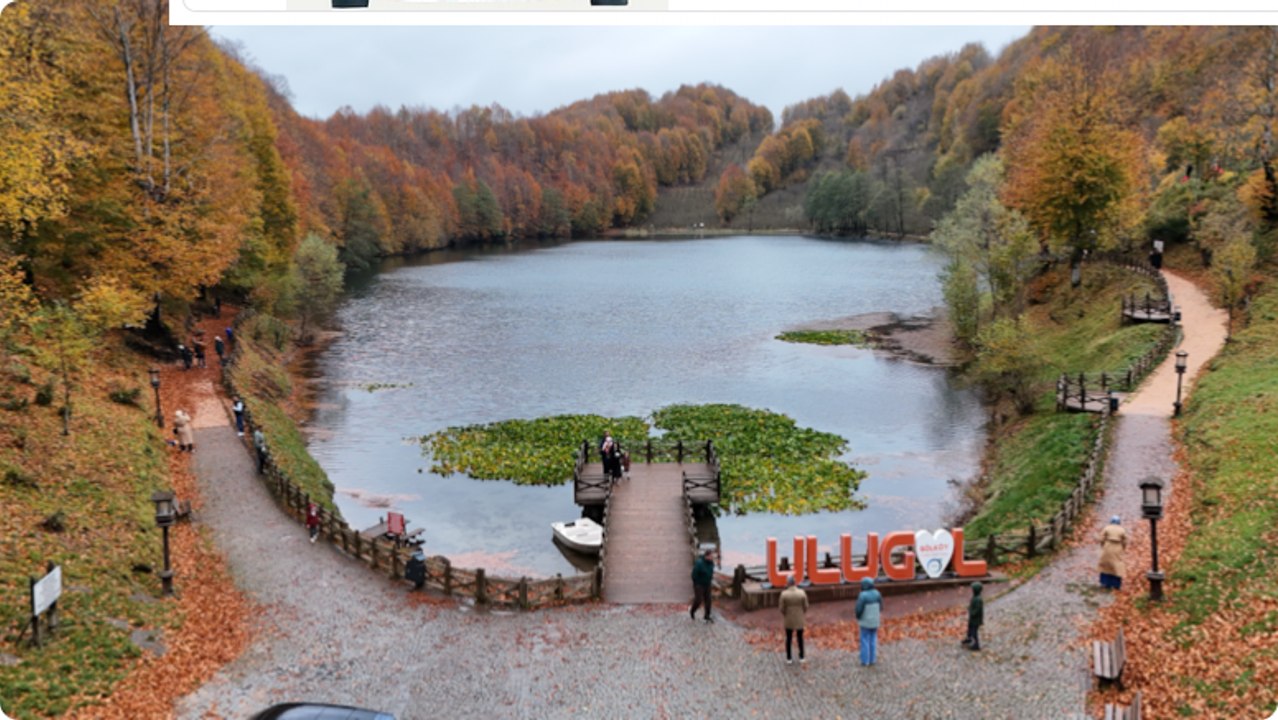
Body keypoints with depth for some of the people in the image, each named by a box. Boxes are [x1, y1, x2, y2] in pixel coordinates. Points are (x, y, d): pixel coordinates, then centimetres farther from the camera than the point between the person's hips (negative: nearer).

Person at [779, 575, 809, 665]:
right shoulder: (802, 593, -18)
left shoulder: (784, 594, -19)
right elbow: (805, 606, -6)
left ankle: (789, 658, 22)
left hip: (789, 621, 0)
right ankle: (801, 657, 27)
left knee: (788, 639, 14)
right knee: (800, 638, 18)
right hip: (799, 620, 0)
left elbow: (782, 608, -11)